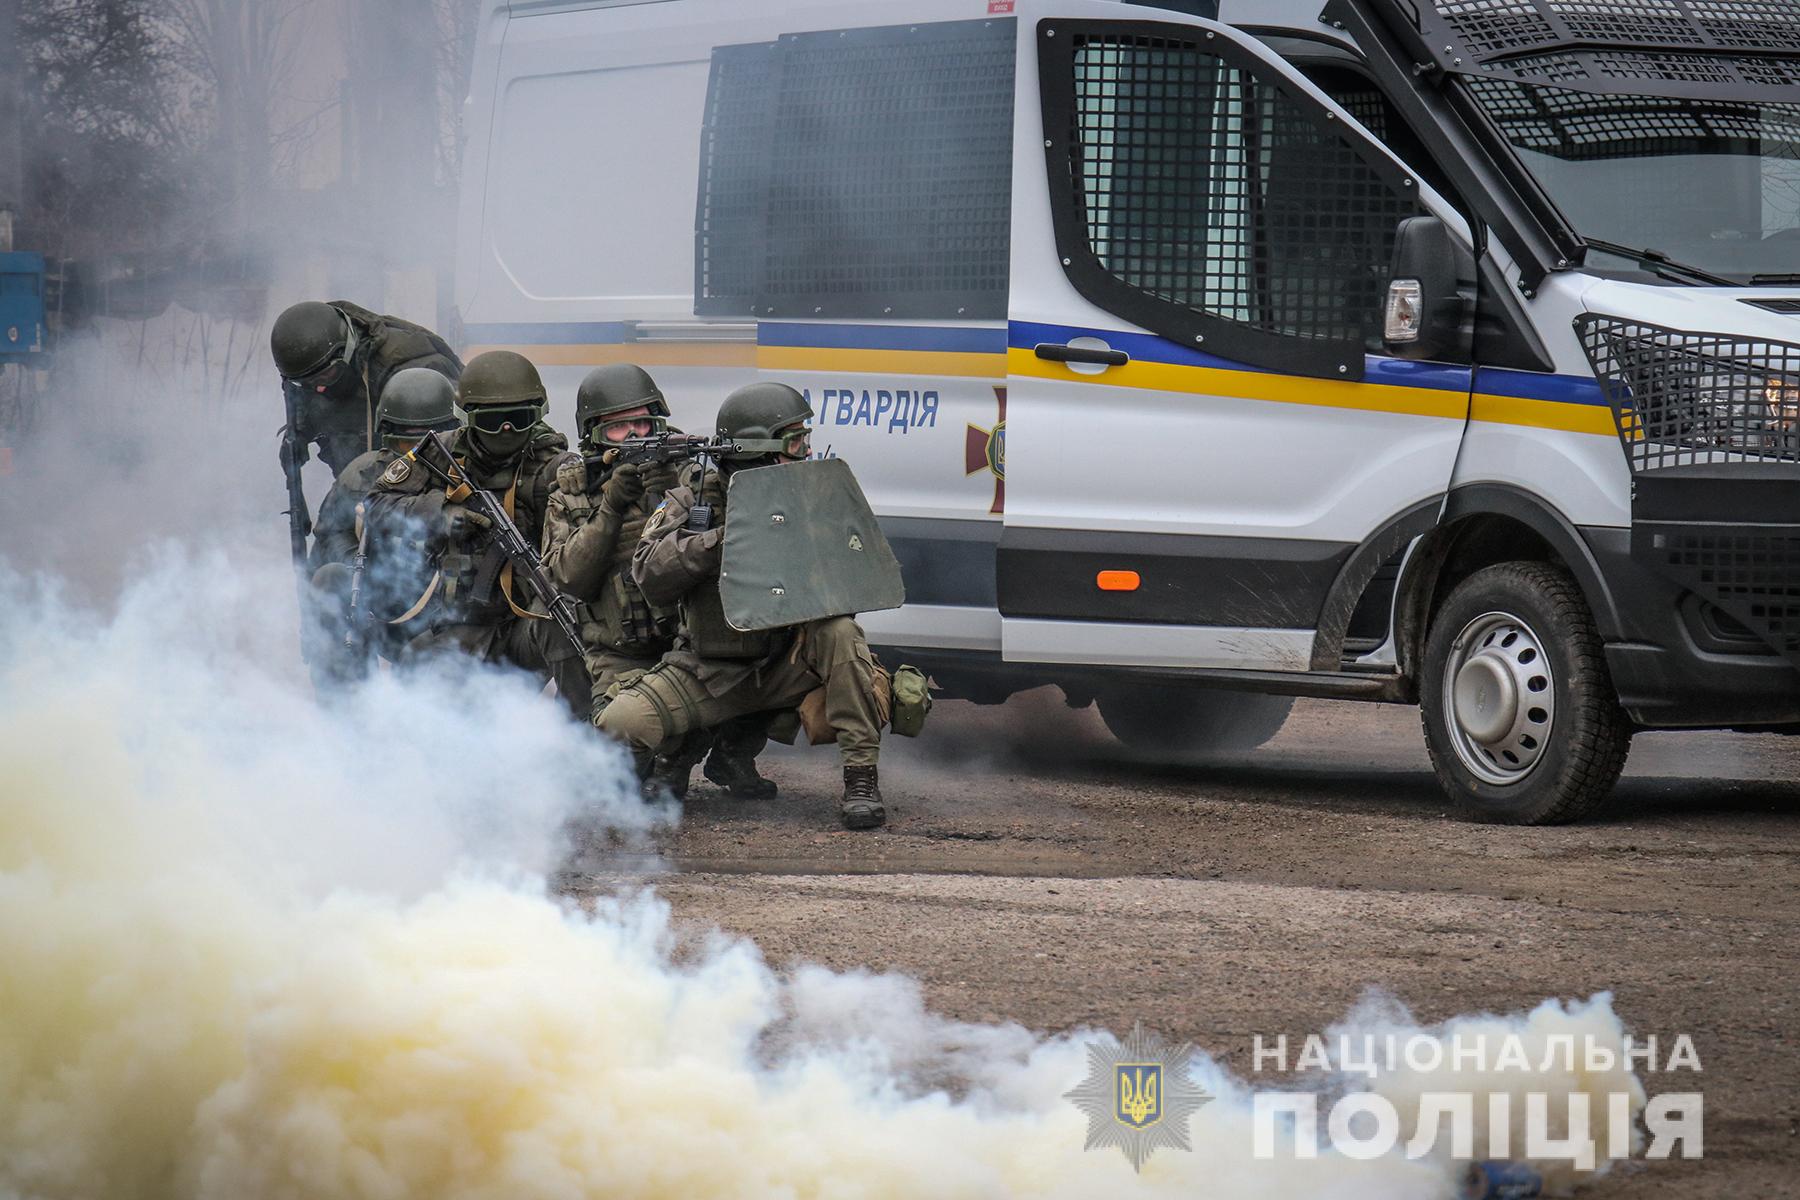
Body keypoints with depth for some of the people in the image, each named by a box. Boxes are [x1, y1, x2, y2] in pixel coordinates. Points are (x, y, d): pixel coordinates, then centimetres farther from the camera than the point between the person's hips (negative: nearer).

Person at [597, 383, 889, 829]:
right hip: (707, 673, -1)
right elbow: (650, 575, -16)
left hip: (784, 670, 1)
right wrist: (722, 539, -27)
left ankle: (860, 779, -25)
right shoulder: (691, 503, -1)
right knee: (621, 725, -23)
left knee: (839, 634, -30)